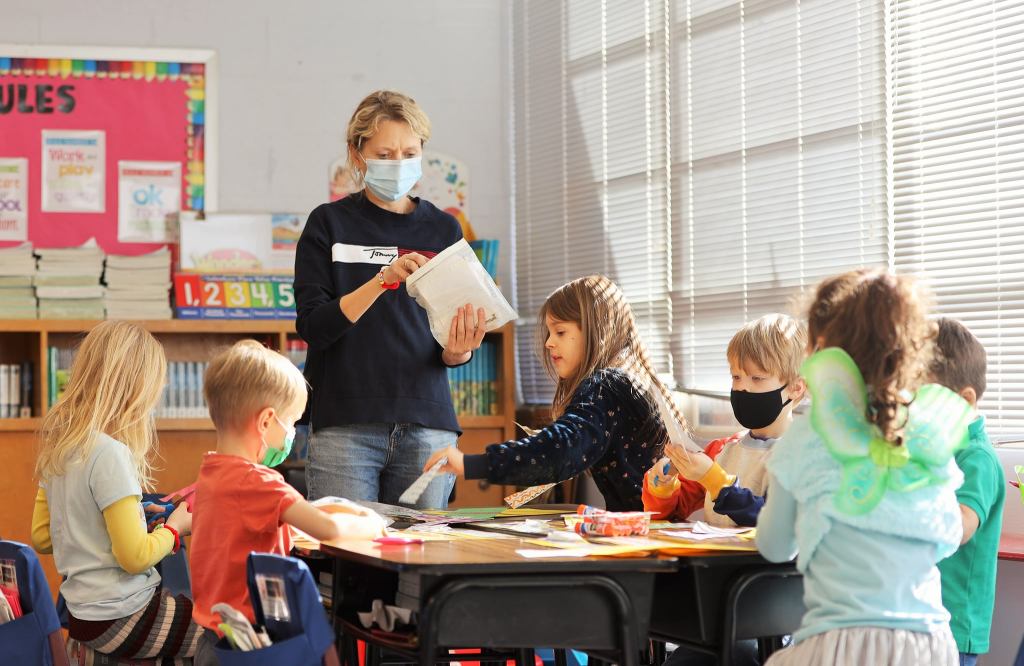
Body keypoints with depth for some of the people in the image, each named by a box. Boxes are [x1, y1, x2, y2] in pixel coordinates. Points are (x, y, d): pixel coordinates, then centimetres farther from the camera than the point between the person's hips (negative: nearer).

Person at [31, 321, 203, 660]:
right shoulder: (110, 454, -21)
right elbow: (134, 556, -20)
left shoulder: (58, 446, 6)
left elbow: (41, 537, 13)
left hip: (82, 612, 9)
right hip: (121, 619, -9)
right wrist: (175, 528, -1)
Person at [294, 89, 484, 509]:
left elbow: (451, 350, 11)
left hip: (426, 423, 2)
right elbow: (313, 327, -6)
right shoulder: (329, 224, 5)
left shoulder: (443, 230, 11)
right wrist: (383, 279, -19)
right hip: (344, 425, -2)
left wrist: (458, 351, -12)